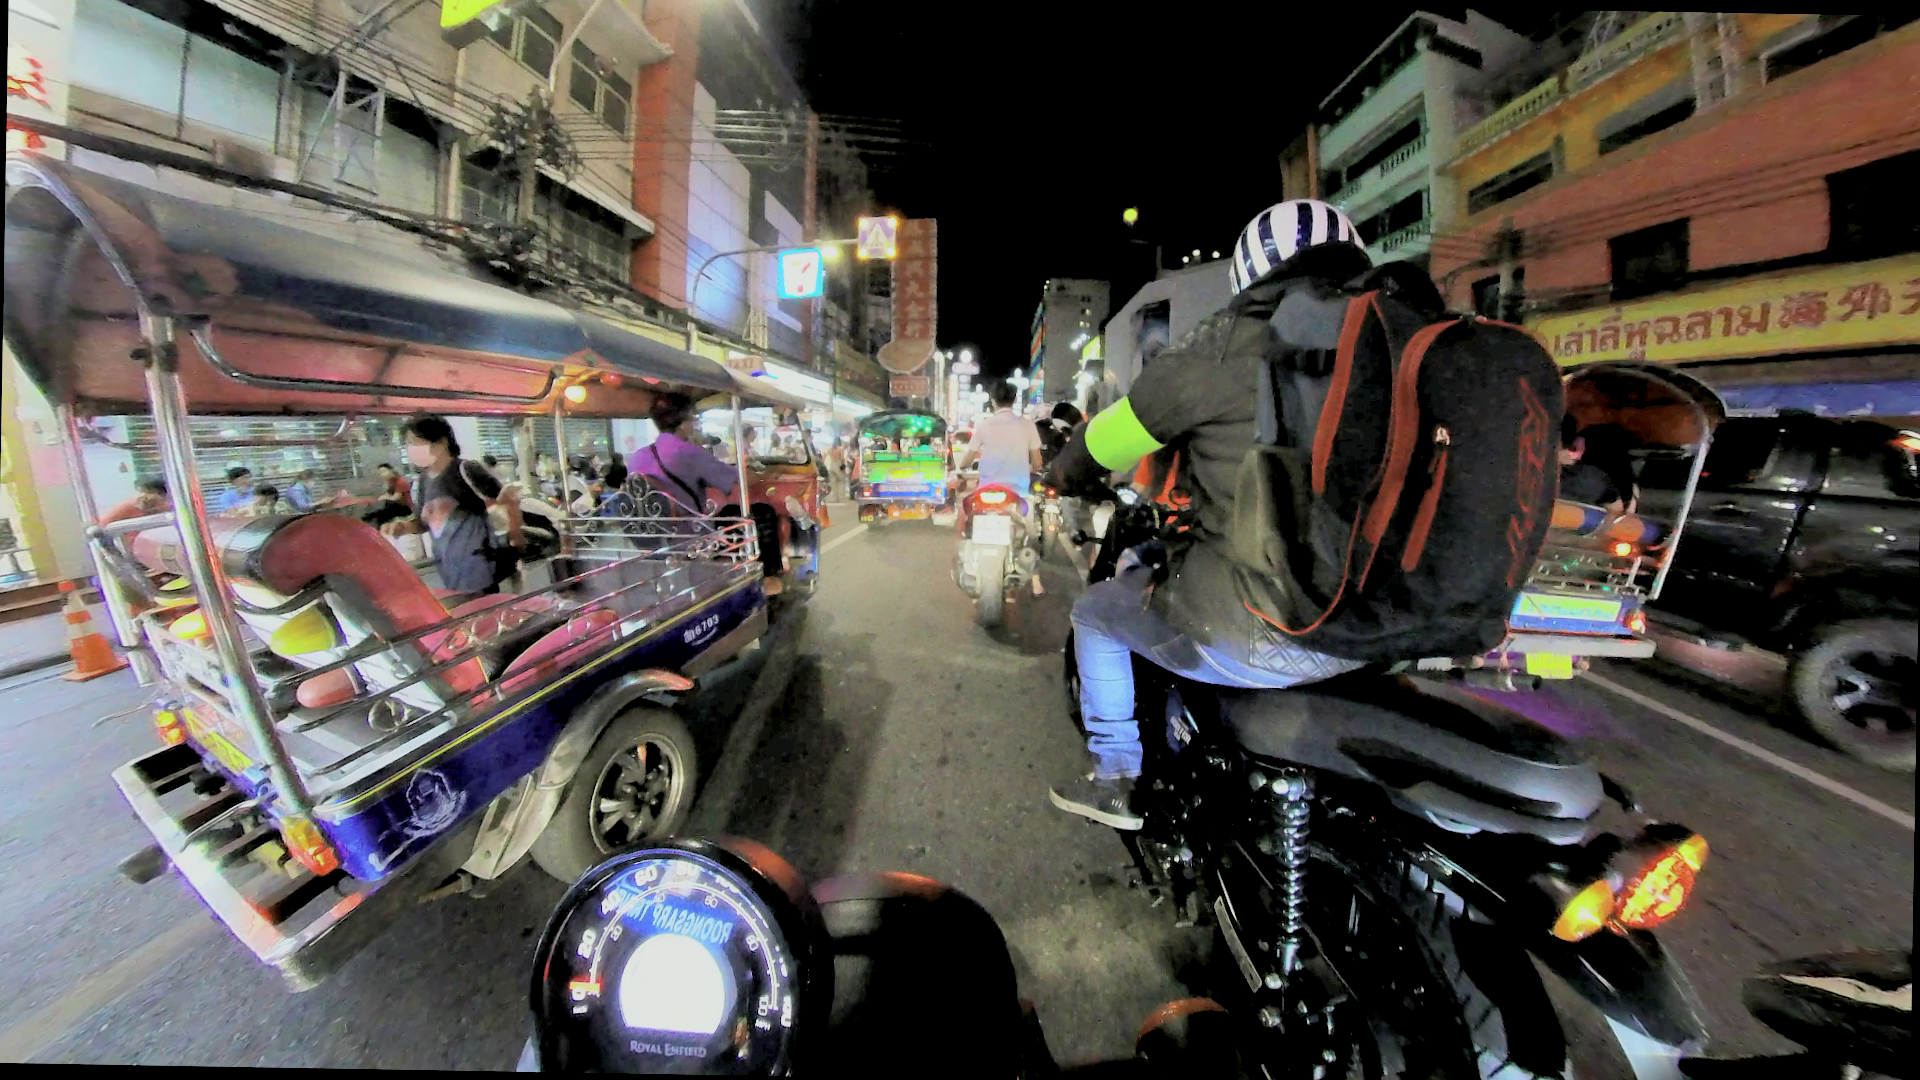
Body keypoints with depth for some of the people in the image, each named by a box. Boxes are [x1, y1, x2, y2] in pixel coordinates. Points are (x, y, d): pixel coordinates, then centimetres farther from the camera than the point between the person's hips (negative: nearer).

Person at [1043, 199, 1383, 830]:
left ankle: (1113, 781, 30)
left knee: (1095, 612, 19)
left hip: (1250, 639, -7)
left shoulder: (1229, 345, -11)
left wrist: (1068, 472, 21)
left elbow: (1116, 431, -2)